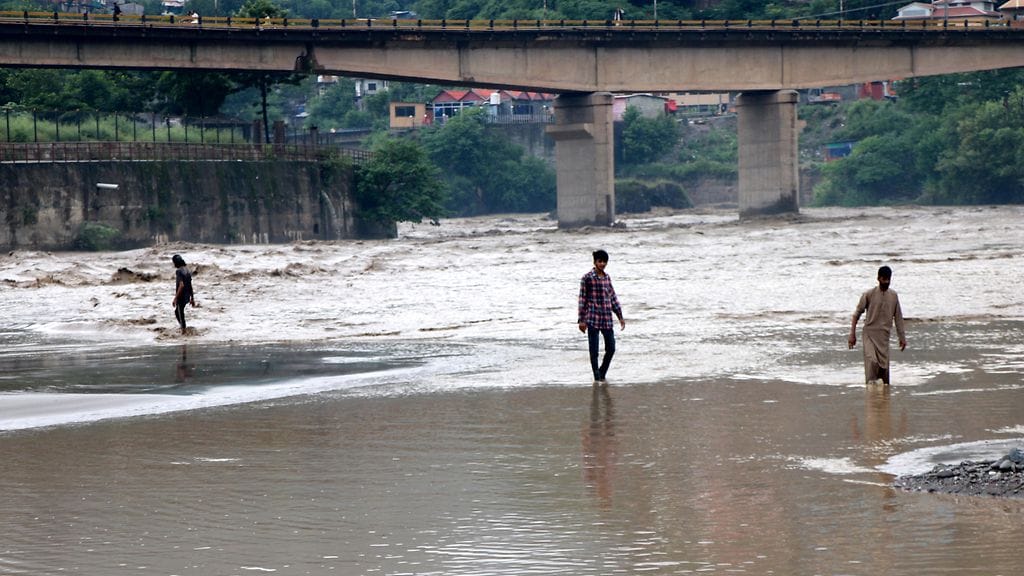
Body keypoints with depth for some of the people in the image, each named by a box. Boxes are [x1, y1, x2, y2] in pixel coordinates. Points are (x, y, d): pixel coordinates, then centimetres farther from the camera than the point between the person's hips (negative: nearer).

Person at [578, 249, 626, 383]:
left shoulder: (607, 278, 12)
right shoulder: (587, 278, -4)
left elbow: (613, 297, 18)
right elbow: (582, 299, -4)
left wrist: (620, 316, 15)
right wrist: (581, 320, -7)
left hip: (607, 320, 5)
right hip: (593, 319, -5)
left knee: (611, 348, 4)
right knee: (594, 351, -1)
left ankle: (602, 373, 21)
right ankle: (596, 377, 7)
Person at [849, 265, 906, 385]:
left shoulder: (893, 295, 6)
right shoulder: (869, 294, -5)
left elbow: (898, 317, 13)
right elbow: (857, 314, 1)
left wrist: (902, 337, 13)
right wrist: (852, 334, -3)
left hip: (884, 335, 3)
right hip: (869, 333, -3)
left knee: (884, 364, 1)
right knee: (871, 360, -22)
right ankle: (871, 384, -20)